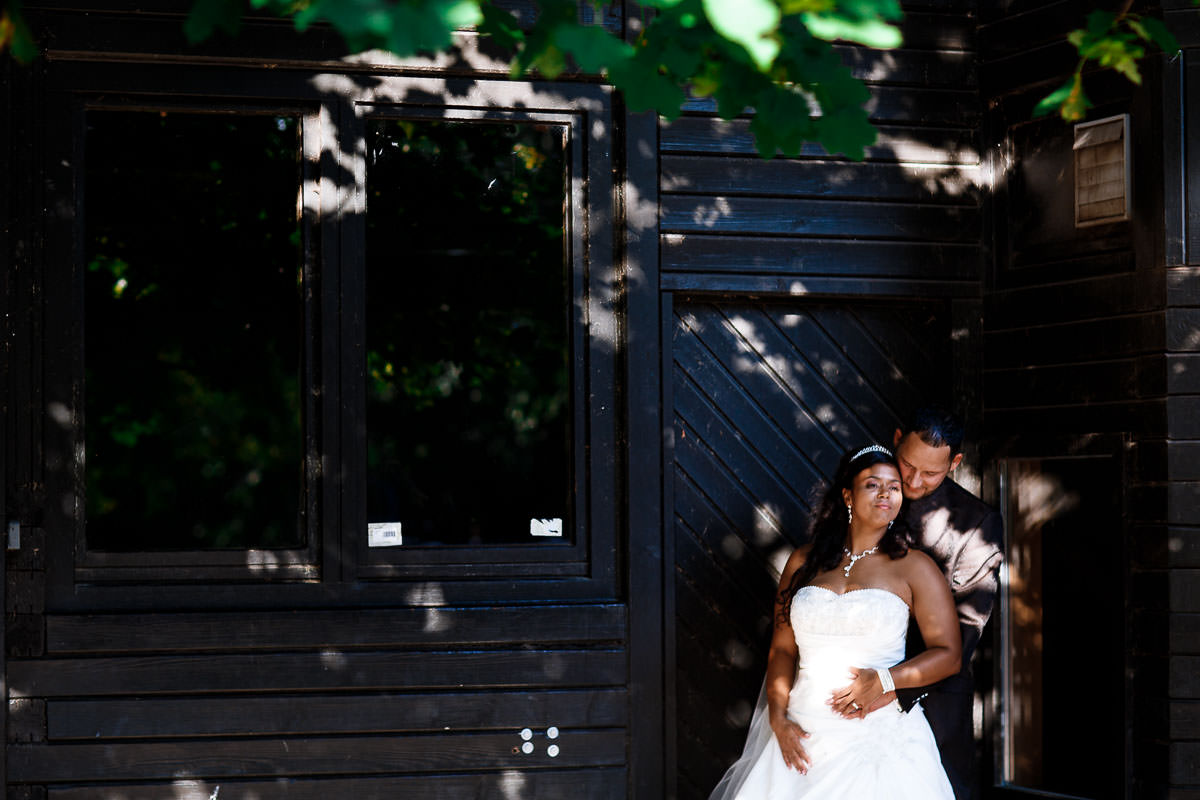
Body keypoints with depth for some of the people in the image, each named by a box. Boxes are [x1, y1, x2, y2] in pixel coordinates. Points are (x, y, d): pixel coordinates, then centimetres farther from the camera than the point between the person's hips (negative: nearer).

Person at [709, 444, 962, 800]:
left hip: (879, 737, -2)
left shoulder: (914, 567, 3)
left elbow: (949, 655, -1)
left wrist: (885, 680, -14)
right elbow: (782, 648, 10)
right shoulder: (804, 563, 11)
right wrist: (778, 718, -3)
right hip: (802, 736, 3)